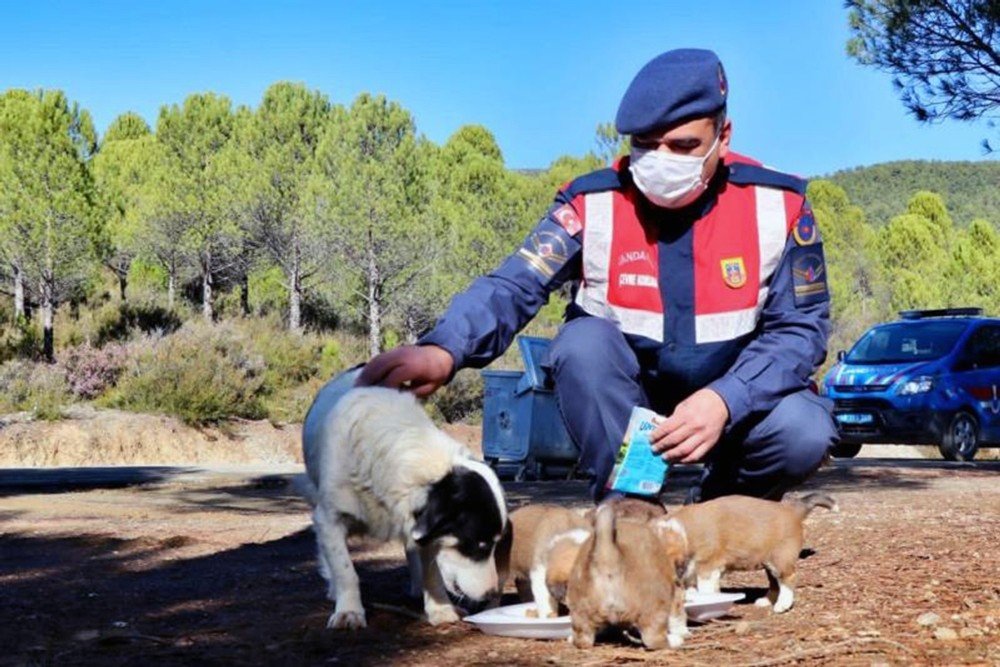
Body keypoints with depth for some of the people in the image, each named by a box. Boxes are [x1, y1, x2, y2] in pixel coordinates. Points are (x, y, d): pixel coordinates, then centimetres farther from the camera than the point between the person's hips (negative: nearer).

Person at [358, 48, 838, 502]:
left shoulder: (776, 204, -13)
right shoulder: (594, 202, -14)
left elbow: (802, 326, -11)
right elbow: (513, 287, -26)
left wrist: (725, 400, -30)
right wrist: (443, 350, -49)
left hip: (736, 396, 1)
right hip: (617, 402, 0)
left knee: (804, 433, -28)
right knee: (584, 340, -31)